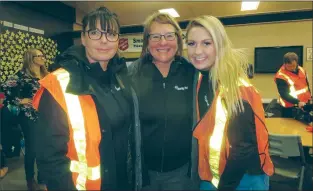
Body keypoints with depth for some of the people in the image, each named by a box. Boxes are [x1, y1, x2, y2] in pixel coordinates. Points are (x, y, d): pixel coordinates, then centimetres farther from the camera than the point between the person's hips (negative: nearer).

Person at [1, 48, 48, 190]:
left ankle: (42, 176, 28)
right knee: (31, 148, 3)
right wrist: (19, 101, -13)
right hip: (29, 117, -5)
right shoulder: (23, 74, -8)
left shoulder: (45, 75, 10)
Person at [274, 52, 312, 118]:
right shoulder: (280, 76, -20)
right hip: (290, 108, -7)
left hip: (305, 104, 7)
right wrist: (297, 102, -33)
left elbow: (307, 85, 18)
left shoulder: (301, 70, 3)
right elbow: (284, 94, -24)